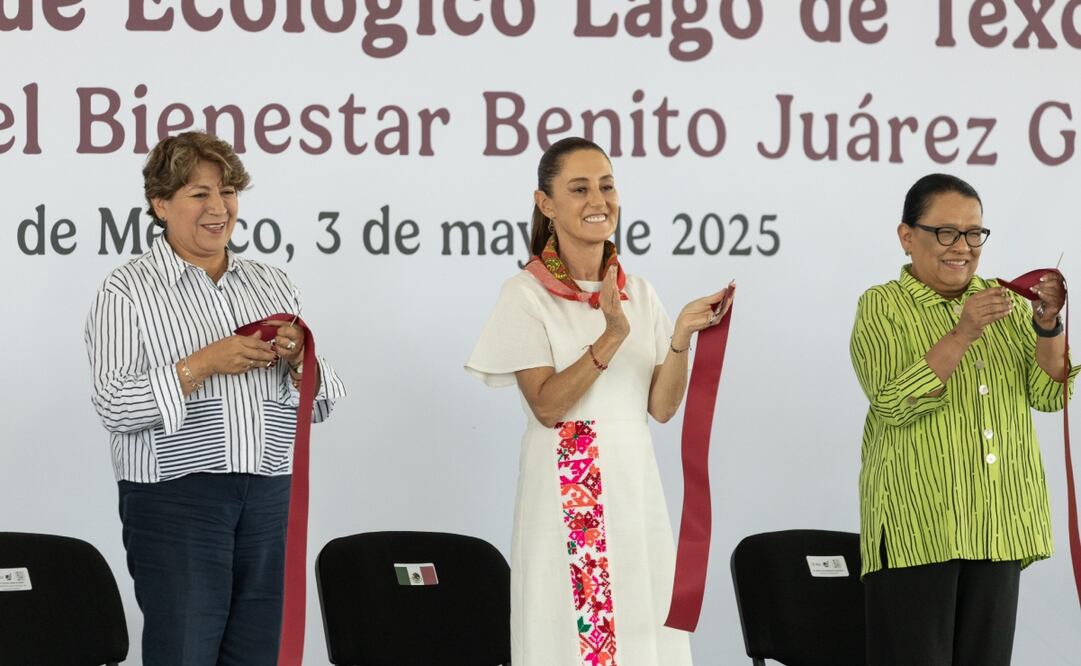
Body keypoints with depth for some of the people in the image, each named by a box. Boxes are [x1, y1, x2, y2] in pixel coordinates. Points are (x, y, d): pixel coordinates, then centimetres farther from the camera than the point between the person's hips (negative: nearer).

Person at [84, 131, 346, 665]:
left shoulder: (272, 286, 15)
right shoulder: (128, 291, -1)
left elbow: (318, 405, 15)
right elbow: (114, 406, -12)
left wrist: (298, 360, -7)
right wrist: (207, 364, -19)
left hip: (269, 497, 5)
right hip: (175, 499, -5)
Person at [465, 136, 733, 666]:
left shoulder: (639, 294, 10)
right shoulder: (527, 294, -5)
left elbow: (662, 406, 4)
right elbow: (547, 405, -14)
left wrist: (682, 335, -11)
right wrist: (611, 337, -22)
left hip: (636, 483, 5)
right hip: (566, 493, -5)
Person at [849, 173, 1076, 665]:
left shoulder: (1008, 304, 13)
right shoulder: (881, 307, -1)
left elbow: (1048, 395, 6)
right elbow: (892, 404, -14)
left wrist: (1047, 324, -11)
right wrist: (962, 335, -22)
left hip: (998, 527, 4)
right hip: (916, 526, -4)